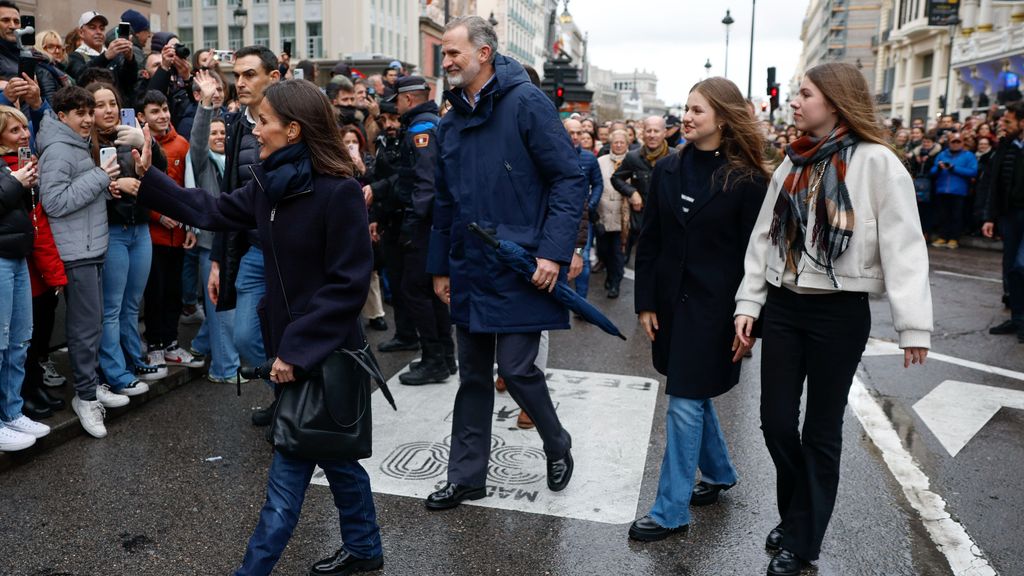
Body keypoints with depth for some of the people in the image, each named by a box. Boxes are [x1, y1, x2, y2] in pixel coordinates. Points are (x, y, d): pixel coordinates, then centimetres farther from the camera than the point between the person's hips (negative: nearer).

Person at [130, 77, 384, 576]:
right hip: (293, 345, 8)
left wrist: (297, 349, -21)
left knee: (290, 467, 3)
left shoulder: (338, 192, -20)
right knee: (330, 451, 19)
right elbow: (211, 212, 16)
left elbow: (348, 284, -21)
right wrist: (145, 177, 13)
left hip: (325, 352, -8)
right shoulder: (268, 183, 4)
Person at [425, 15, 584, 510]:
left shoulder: (526, 103, -9)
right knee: (473, 376, 12)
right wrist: (439, 265, 17)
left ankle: (557, 445, 27)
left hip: (520, 270, -6)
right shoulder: (450, 123, 11)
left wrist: (554, 252, -18)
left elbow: (570, 180, -12)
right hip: (470, 272, 7)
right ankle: (467, 475, 26)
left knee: (516, 369, -3)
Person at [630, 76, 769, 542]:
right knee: (694, 395, 17)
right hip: (672, 300, 5)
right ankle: (718, 473, 40)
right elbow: (649, 241, 6)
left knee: (685, 402, -4)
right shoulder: (668, 170, 4)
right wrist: (646, 302, 2)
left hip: (714, 305, -5)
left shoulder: (747, 180, -8)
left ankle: (671, 511, 8)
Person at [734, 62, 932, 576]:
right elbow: (764, 236, 10)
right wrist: (749, 302, 5)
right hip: (783, 306, 5)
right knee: (776, 422, 8)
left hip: (840, 313, -5)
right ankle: (796, 516, 33)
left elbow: (903, 244, -13)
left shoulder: (876, 162, -9)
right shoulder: (793, 163, 9)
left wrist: (912, 323, -17)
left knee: (821, 429, 7)